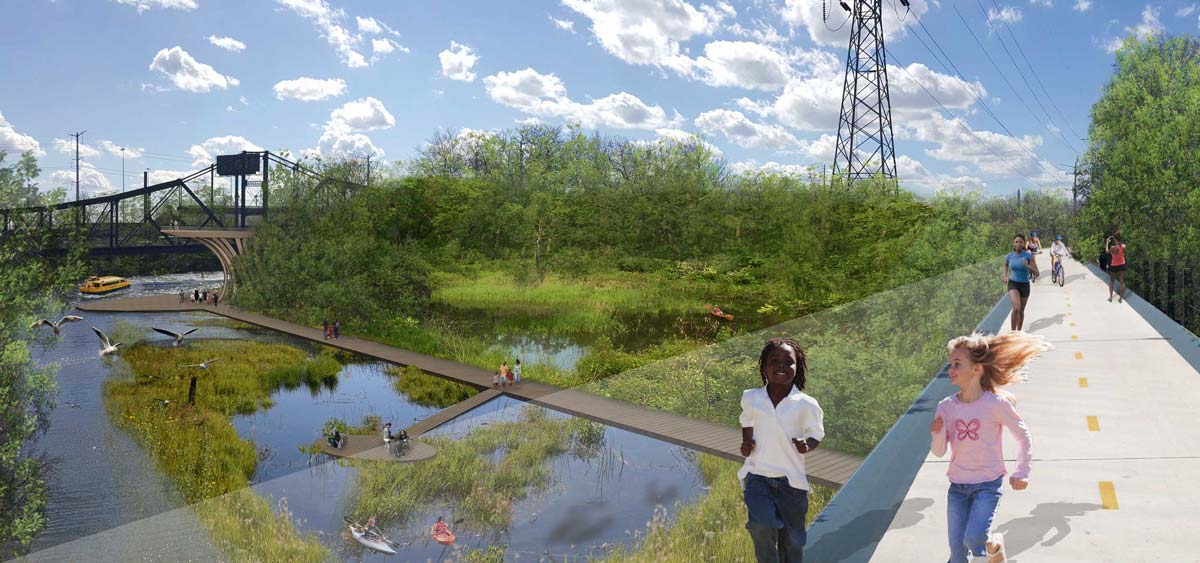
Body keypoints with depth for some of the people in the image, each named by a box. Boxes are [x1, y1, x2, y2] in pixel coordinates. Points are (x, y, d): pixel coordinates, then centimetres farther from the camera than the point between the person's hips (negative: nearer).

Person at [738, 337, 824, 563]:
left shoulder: (807, 405, -10)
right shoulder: (750, 398, -3)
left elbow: (817, 434, 5)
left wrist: (807, 446, -15)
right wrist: (746, 442, 1)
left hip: (792, 480, 0)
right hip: (757, 476, 0)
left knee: (792, 540, 11)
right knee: (761, 527, -23)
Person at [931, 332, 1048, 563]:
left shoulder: (996, 403, -15)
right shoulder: (946, 407, -5)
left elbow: (1023, 435, -1)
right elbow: (938, 452, 0)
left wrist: (1021, 472, -1)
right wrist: (938, 434, -20)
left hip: (988, 484, -3)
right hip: (957, 486, 4)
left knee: (973, 542, -16)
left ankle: (994, 544, 19)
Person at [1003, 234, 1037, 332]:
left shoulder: (1029, 256, -11)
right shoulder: (1009, 256, -5)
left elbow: (1036, 272, -11)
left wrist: (1027, 266, -28)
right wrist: (1005, 276, 7)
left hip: (1025, 285, 1)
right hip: (1013, 284, -1)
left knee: (1021, 311, 15)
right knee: (1016, 308, -22)